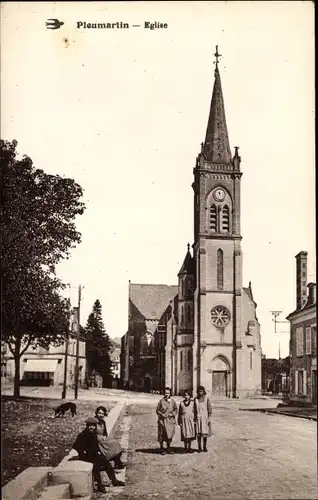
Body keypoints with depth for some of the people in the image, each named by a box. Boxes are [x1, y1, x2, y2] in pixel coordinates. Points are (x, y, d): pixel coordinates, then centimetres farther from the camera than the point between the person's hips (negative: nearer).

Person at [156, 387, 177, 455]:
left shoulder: (172, 401, 4)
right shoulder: (161, 401, -3)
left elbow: (176, 409, 13)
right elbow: (157, 410, 2)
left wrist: (172, 414, -5)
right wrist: (162, 414, -13)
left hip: (170, 420, 3)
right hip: (162, 420, -3)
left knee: (170, 433, 7)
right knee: (162, 434, -1)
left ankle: (168, 448, 22)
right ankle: (162, 449, 12)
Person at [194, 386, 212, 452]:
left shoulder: (206, 398, -3)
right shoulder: (196, 399, 3)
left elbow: (209, 408, -2)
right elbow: (194, 410, 7)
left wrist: (209, 418, -7)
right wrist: (194, 419, 4)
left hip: (205, 418, -1)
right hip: (198, 418, 1)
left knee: (205, 432, 2)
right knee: (198, 433, 0)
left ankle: (204, 447, 15)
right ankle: (199, 447, 8)